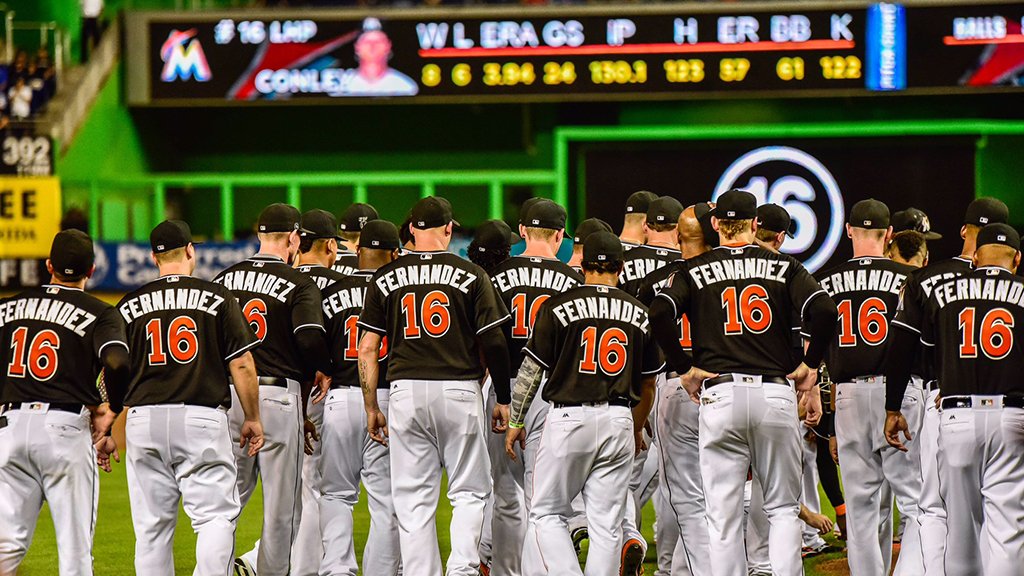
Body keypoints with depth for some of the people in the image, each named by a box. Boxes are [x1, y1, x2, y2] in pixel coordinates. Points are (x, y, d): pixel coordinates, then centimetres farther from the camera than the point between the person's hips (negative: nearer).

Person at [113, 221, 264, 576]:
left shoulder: (130, 305, 8)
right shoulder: (217, 298, 1)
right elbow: (241, 365, -1)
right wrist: (252, 419, 8)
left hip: (144, 419, 3)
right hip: (202, 418, -3)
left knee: (152, 525, 7)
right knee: (217, 515, -2)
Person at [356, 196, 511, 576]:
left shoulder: (386, 278, 6)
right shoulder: (470, 275, 0)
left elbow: (367, 347, 4)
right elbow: (493, 343, -2)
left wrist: (371, 408, 10)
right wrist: (503, 400, 8)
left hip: (405, 392, 1)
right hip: (460, 391, -1)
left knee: (413, 498, 6)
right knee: (470, 490, 8)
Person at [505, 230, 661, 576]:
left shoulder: (559, 306, -3)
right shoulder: (639, 313, 8)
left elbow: (532, 370, 0)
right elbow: (647, 384, 15)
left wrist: (515, 421, 11)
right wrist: (636, 429, 30)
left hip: (569, 417, -3)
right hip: (618, 420, 3)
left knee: (546, 513, 7)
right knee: (607, 523, 5)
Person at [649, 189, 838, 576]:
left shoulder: (695, 270, 8)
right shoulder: (784, 267, 8)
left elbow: (660, 313, -9)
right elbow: (824, 312, -7)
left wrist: (685, 368, 0)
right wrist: (808, 368, 4)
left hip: (719, 395, 0)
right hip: (776, 395, 0)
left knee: (724, 517, 2)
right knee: (783, 508, 10)